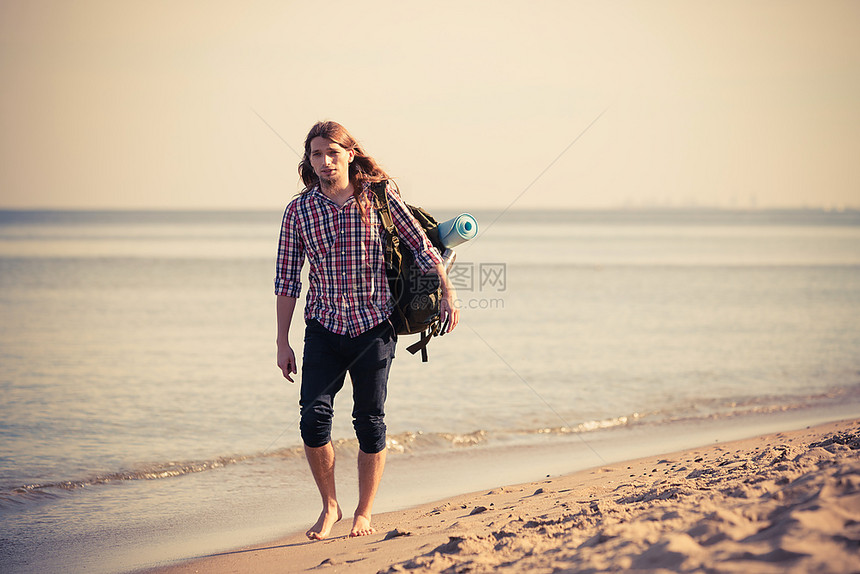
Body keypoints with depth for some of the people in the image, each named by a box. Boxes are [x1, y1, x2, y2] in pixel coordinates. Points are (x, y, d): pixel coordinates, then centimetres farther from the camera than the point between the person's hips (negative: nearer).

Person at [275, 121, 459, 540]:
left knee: (370, 423, 2)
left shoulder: (380, 198, -3)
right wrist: (282, 342, 3)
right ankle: (329, 506, 8)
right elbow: (287, 278, 4)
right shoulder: (299, 210, 0)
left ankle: (364, 514, 17)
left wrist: (447, 293, 3)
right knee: (314, 417, -11)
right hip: (324, 328, 1)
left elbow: (421, 246, 6)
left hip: (373, 327, -1)